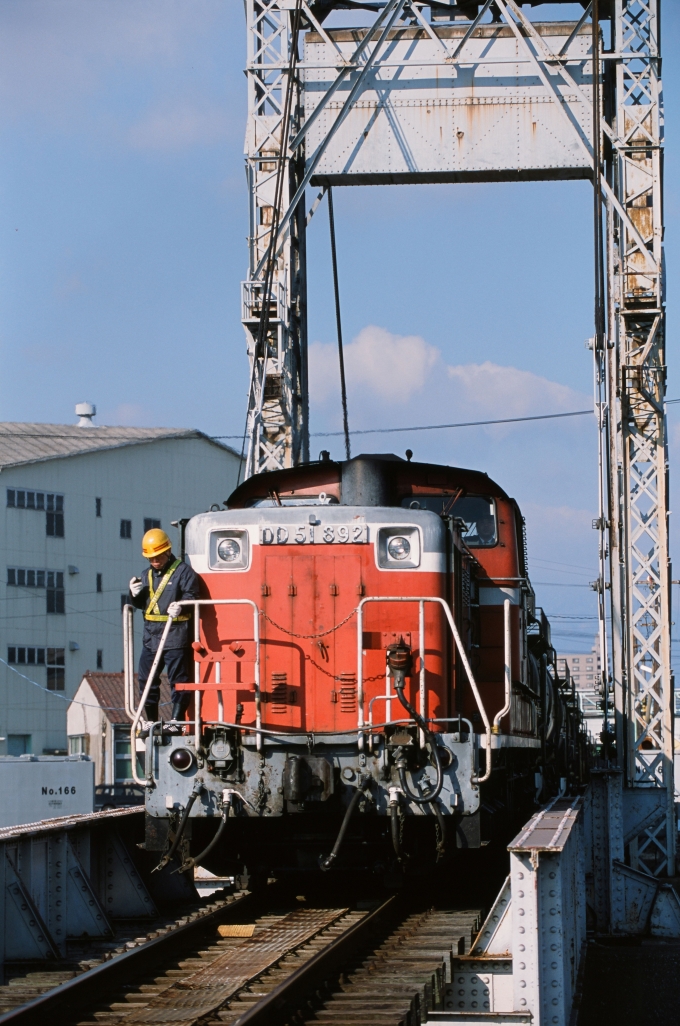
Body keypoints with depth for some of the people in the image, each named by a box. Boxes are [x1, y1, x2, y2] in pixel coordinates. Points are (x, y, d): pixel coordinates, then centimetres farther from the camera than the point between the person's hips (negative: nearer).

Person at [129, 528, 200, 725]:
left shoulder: (183, 571, -5)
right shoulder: (147, 575, 17)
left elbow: (191, 596, -13)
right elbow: (141, 604, 21)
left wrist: (181, 606, -33)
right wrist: (135, 595, -1)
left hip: (176, 638, -7)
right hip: (151, 638, 7)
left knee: (178, 680, -3)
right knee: (146, 680, 10)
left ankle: (177, 719, 2)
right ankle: (152, 721, 20)